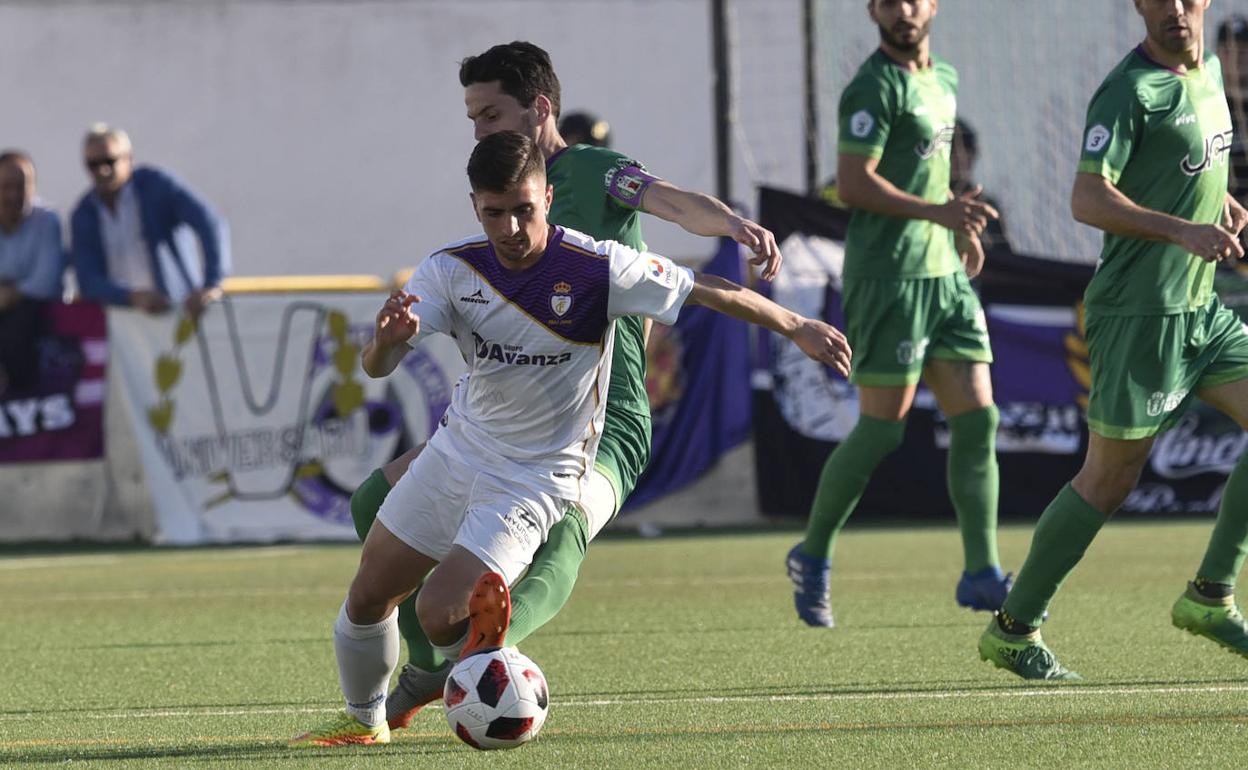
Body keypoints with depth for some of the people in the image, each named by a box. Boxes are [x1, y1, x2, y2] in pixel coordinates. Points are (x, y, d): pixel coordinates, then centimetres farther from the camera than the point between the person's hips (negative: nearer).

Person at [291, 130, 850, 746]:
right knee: (367, 597, 14)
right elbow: (376, 367, -18)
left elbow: (710, 292, -11)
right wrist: (389, 337, -43)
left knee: (439, 612, -22)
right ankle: (363, 720, 36)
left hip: (537, 479, -5)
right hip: (458, 448, 5)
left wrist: (797, 328, -2)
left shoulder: (598, 269, -22)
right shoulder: (452, 270, -12)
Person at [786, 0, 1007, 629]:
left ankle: (981, 574, -1)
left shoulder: (944, 80, 16)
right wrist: (936, 211, -27)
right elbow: (854, 185, -19)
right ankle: (811, 558, 12)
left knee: (977, 420, 0)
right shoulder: (875, 86, -11)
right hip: (888, 275, -8)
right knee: (881, 430, -5)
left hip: (944, 273, 8)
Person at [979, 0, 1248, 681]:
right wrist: (1183, 230, -32)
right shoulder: (1130, 90, -15)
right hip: (1140, 313, -8)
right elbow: (1088, 199, -24)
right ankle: (1013, 629, 9)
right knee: (1109, 479, -3)